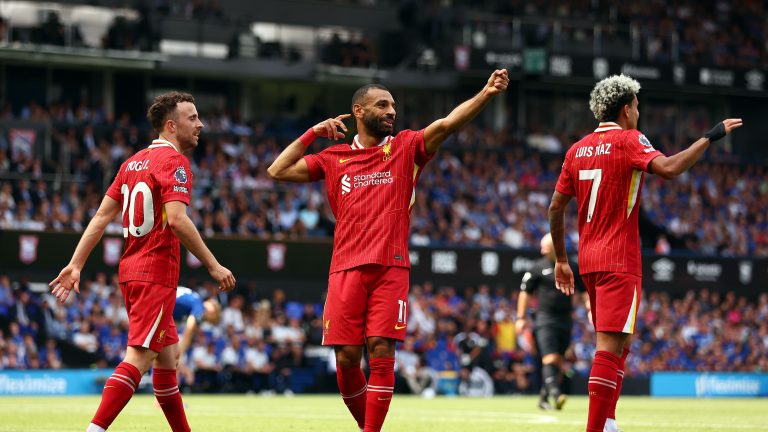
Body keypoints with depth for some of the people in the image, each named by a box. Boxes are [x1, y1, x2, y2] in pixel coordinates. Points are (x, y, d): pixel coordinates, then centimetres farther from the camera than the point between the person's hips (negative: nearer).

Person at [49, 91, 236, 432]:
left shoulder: (133, 162, 15)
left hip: (132, 269, 9)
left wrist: (76, 264, 11)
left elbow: (102, 216, 12)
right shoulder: (173, 160, -10)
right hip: (156, 273, -9)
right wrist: (213, 266, -18)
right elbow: (176, 219, -22)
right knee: (139, 358, -13)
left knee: (168, 355, 17)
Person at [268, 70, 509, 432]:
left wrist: (485, 94, -20)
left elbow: (447, 124, -5)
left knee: (381, 351, -11)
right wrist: (312, 134, 8)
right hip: (346, 269, 1)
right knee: (346, 357, -2)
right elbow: (278, 171, 13)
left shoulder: (405, 148, 10)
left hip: (390, 269, -1)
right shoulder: (333, 158, 15)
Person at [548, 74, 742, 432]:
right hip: (619, 261, -8)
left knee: (616, 344, 17)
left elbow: (555, 208, 14)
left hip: (589, 261, 8)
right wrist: (710, 137, -15)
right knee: (611, 346, -12)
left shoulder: (577, 150, 13)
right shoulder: (628, 140, -7)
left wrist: (561, 261, 21)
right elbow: (668, 168, -25)